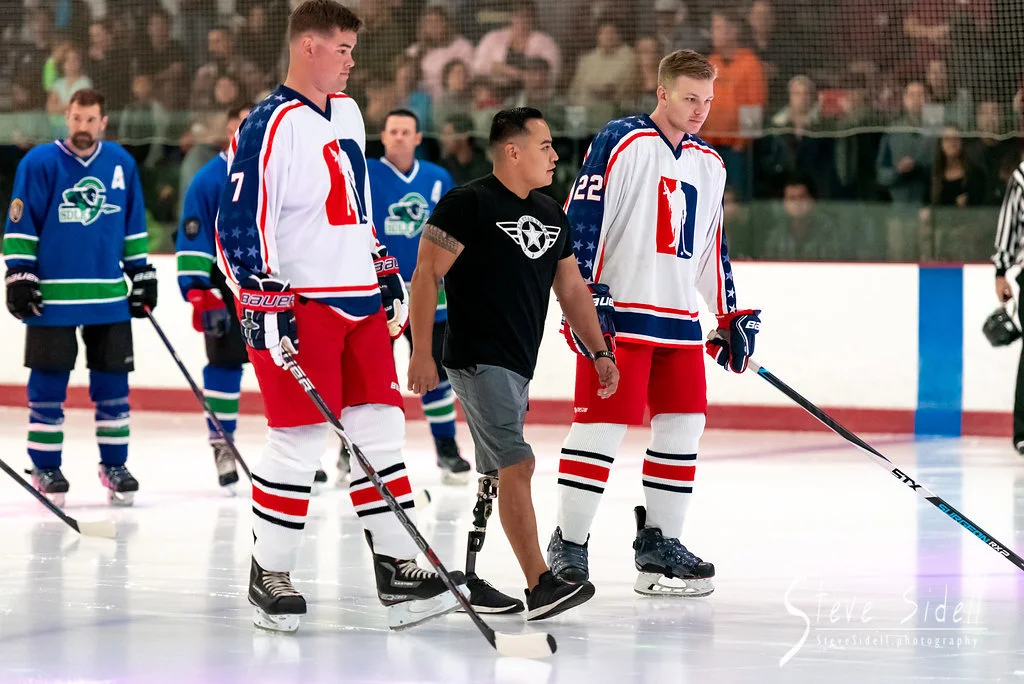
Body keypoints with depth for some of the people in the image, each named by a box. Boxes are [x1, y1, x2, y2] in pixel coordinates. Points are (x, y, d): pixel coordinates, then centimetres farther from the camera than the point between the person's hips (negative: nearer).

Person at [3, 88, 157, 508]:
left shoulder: (121, 164, 7)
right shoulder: (40, 162, -5)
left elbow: (133, 225, 16)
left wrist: (142, 274, 15)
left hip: (109, 295, 4)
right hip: (52, 295, -4)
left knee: (112, 379, 7)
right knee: (49, 382, 0)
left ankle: (114, 464, 17)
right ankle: (45, 467, 8)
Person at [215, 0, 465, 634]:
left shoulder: (347, 112, 14)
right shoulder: (269, 128, -13)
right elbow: (240, 224, -16)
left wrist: (387, 273, 22)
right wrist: (265, 307, -20)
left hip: (360, 301, 8)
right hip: (299, 304, -8)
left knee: (381, 429, 6)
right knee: (299, 440, -7)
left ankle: (397, 565, 11)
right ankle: (270, 575, 6)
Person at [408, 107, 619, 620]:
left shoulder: (550, 216, 14)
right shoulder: (468, 204, -10)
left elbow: (572, 288, 22)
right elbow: (426, 275, -12)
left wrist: (599, 351, 17)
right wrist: (421, 354, -16)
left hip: (519, 366, 9)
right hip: (478, 360, -9)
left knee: (497, 474, 12)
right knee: (517, 463, -16)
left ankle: (463, 579, 20)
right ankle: (540, 587, -20)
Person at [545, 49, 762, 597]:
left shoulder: (708, 164, 16)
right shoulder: (621, 143, -7)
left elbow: (711, 246, 23)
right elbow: (581, 218, -11)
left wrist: (732, 316, 19)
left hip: (679, 317, 7)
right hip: (618, 309, -7)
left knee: (684, 422, 5)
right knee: (601, 424, -8)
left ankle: (659, 541, 14)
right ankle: (568, 544, -1)